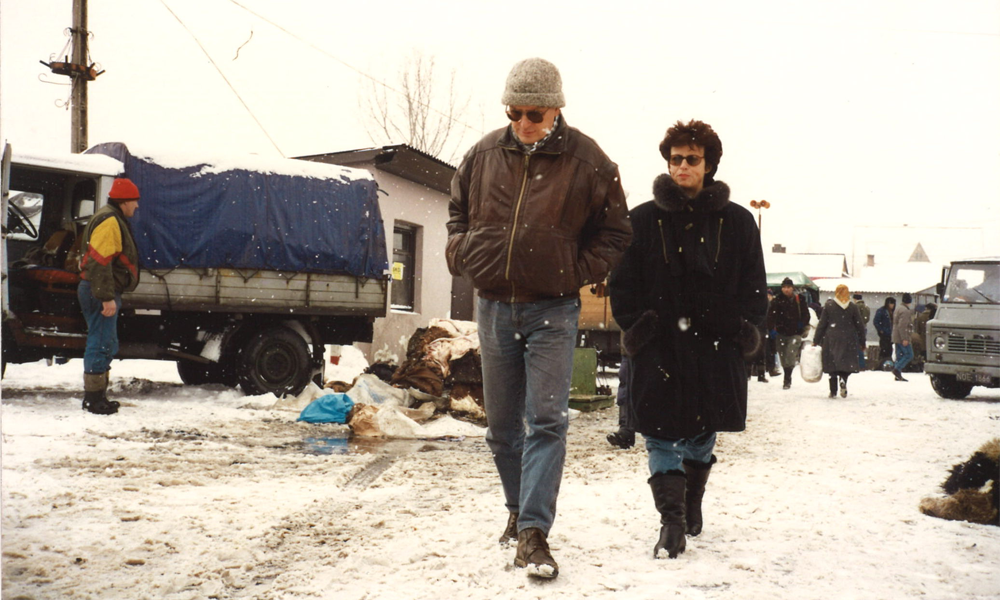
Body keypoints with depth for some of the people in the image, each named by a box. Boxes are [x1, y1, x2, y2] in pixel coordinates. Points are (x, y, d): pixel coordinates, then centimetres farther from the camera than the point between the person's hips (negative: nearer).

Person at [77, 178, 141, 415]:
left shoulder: (113, 220, 21)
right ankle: (94, 399, -4)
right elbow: (99, 262, -23)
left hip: (101, 294, 11)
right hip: (101, 293, -11)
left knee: (106, 346, 16)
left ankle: (95, 396, 24)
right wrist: (107, 297, -26)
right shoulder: (110, 221, -14)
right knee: (100, 344, -8)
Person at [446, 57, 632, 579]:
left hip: (552, 310, -4)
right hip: (493, 306, 4)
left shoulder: (587, 160, -4)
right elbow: (458, 209, 21)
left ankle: (533, 531, -8)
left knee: (547, 420, -9)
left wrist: (578, 272, -8)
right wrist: (460, 253, 5)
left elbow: (615, 232, 4)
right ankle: (519, 507, 31)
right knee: (501, 423, 12)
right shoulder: (485, 154, 5)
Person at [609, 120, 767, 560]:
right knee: (662, 432, -6)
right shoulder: (644, 219, 5)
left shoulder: (737, 221, 7)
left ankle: (692, 503, 35)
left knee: (703, 431, 13)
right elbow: (623, 281, 5)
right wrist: (634, 326, -5)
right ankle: (672, 521, -4)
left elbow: (754, 285, 10)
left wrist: (742, 327, -2)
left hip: (715, 346, 1)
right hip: (659, 346, -1)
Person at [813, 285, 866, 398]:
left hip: (831, 339, 0)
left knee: (832, 364, 6)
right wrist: (862, 342, 14)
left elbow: (822, 324, 2)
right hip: (848, 340, 0)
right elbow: (860, 326, 5)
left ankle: (833, 391, 3)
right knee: (847, 363, 5)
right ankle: (843, 379, -26)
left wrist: (816, 340, 8)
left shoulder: (829, 305, 1)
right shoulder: (853, 307, 3)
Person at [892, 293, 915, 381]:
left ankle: (898, 375, 8)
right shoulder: (905, 311, -14)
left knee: (899, 355, 10)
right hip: (902, 338, -10)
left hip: (896, 338, 10)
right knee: (909, 355, -6)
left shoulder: (898, 309, 17)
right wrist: (904, 339, -23)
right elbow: (902, 326, -23)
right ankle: (897, 369, -14)